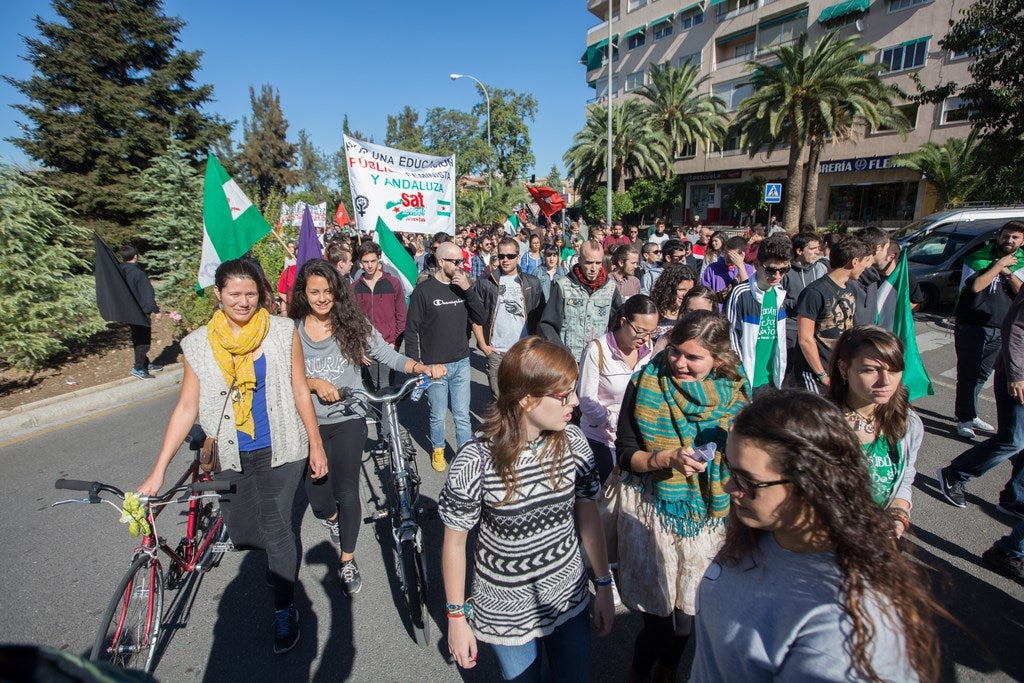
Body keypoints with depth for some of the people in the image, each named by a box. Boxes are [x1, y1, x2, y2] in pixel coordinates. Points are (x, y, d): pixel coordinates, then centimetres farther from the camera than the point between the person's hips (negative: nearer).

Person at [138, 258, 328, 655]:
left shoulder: (283, 332, -7)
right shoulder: (199, 344, -3)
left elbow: (300, 392, -2)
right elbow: (186, 408, -1)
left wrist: (316, 444, 1)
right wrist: (158, 471, -3)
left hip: (279, 451, -2)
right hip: (230, 457, 3)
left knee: (276, 529, -3)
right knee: (243, 536, 11)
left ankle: (285, 610, 21)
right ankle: (285, 548, 47)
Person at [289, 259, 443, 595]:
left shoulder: (353, 324, -7)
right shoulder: (292, 330, -3)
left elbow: (389, 356, -11)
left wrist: (424, 367, -26)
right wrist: (315, 383, -22)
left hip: (348, 420, -1)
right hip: (309, 423, 2)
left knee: (347, 492, 1)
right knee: (318, 499, 9)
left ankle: (347, 561, 26)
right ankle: (332, 516, 50)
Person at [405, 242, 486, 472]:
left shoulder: (463, 286, 4)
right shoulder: (424, 290, -8)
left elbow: (480, 319, -1)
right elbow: (411, 329, -5)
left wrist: (468, 289, -12)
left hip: (461, 363, 3)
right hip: (434, 365, -3)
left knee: (462, 415, 9)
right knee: (438, 416, 12)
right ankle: (437, 450, 35)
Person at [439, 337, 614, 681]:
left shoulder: (573, 442, -15)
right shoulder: (476, 460, -27)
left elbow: (588, 516, -3)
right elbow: (455, 541, -13)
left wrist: (604, 587, 4)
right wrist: (456, 617, -5)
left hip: (569, 597, 3)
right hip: (506, 610, -3)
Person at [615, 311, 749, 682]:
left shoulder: (734, 390, -5)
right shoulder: (645, 384, -12)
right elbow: (625, 454, -10)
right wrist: (668, 458, -26)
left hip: (709, 514, 3)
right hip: (654, 512, -3)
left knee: (689, 607, 19)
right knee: (660, 611, 7)